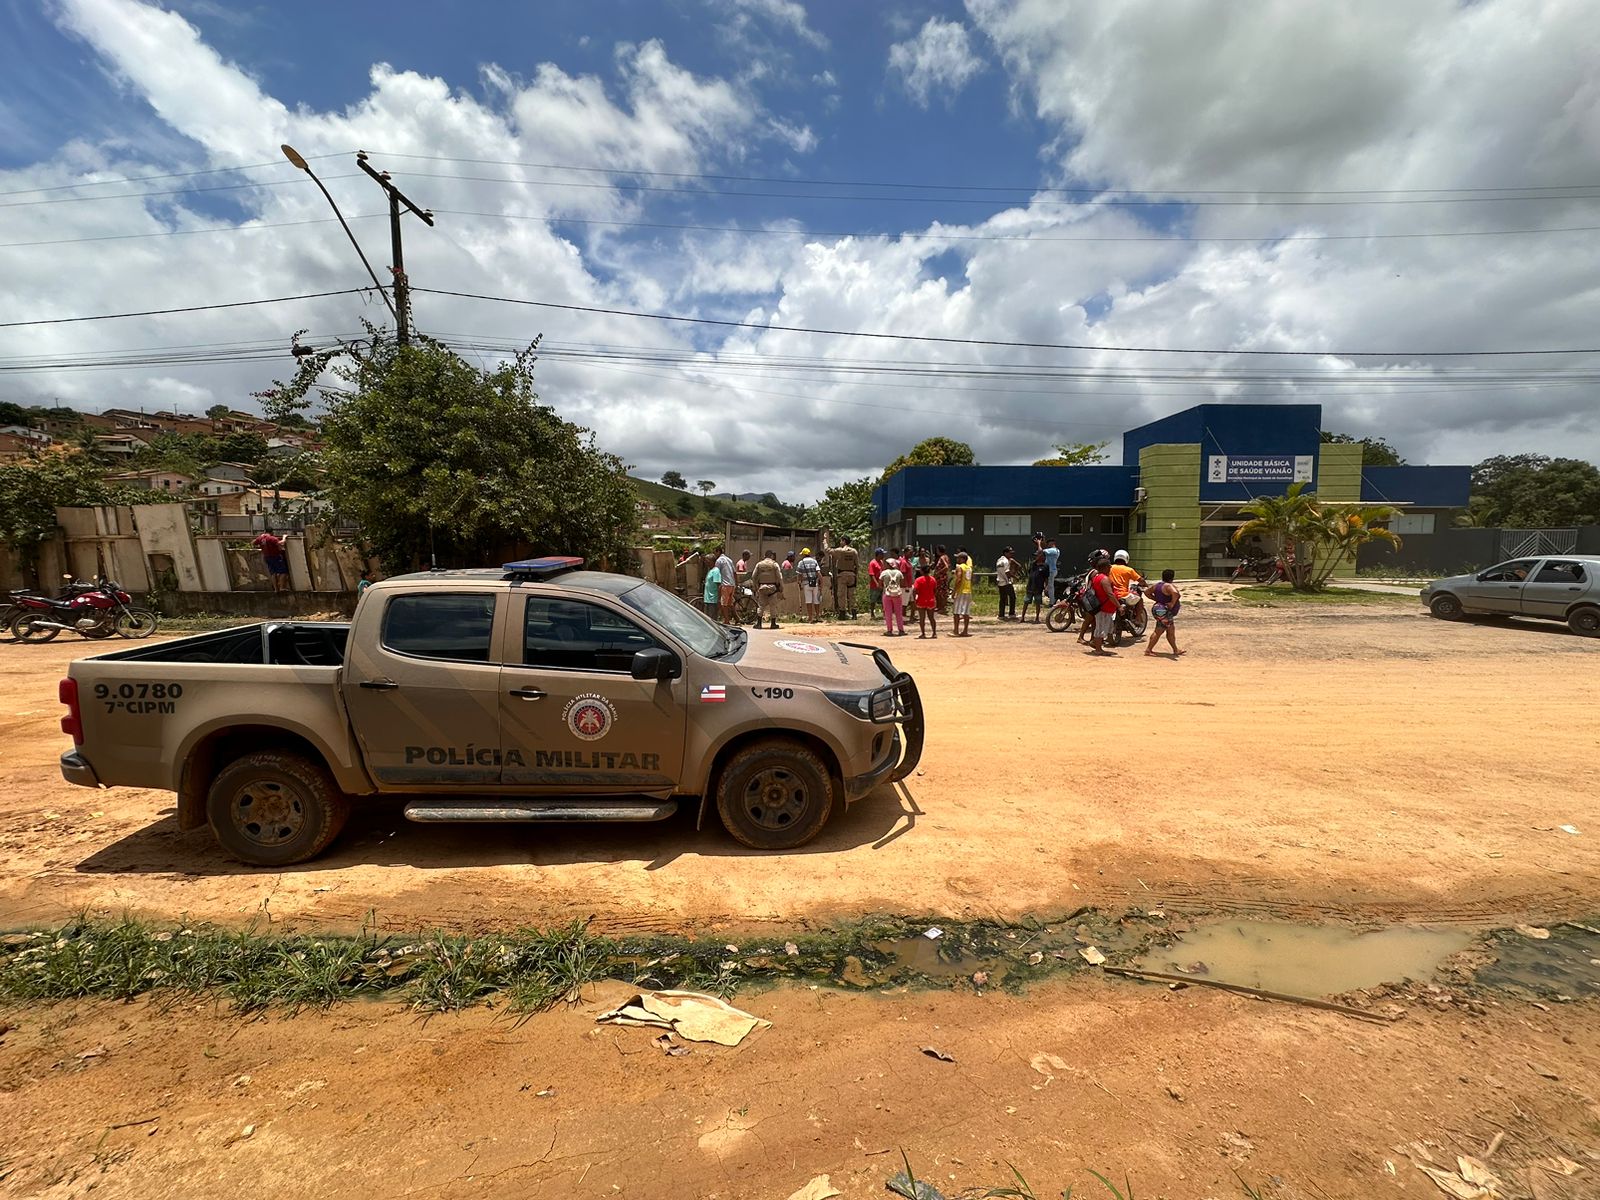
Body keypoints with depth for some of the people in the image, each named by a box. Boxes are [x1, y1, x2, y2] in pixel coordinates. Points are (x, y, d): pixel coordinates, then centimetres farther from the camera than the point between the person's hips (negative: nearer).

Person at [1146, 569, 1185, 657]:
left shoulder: (1158, 585, 9)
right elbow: (1175, 593, -38)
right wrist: (1173, 603, -25)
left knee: (1171, 632, 17)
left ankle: (1175, 650, 25)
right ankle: (1148, 649, -4)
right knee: (1158, 632, -6)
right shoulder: (1169, 586, -17)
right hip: (1164, 612, -10)